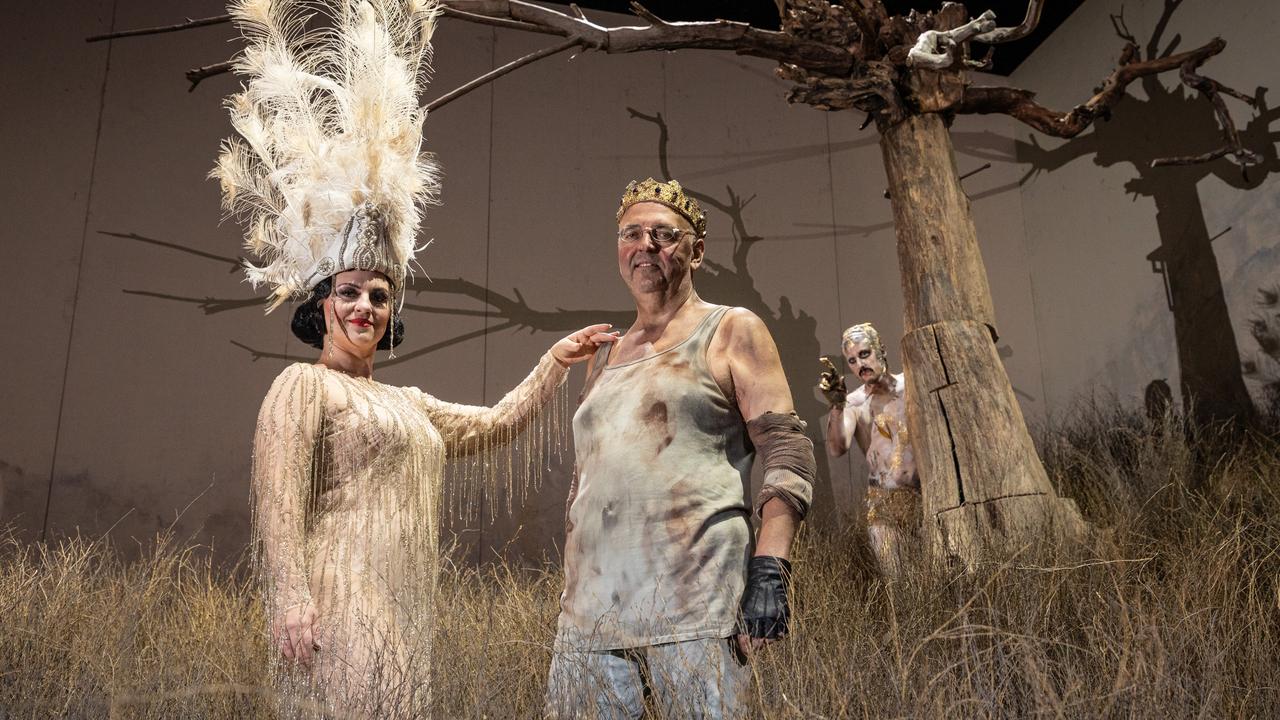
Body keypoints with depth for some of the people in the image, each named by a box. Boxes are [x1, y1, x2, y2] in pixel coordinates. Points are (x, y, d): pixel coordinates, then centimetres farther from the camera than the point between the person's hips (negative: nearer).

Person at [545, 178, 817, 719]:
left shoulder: (731, 331, 7)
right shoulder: (604, 360, 22)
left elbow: (786, 451, -3)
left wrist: (771, 568, -15)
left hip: (694, 608, -5)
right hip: (590, 610, 5)